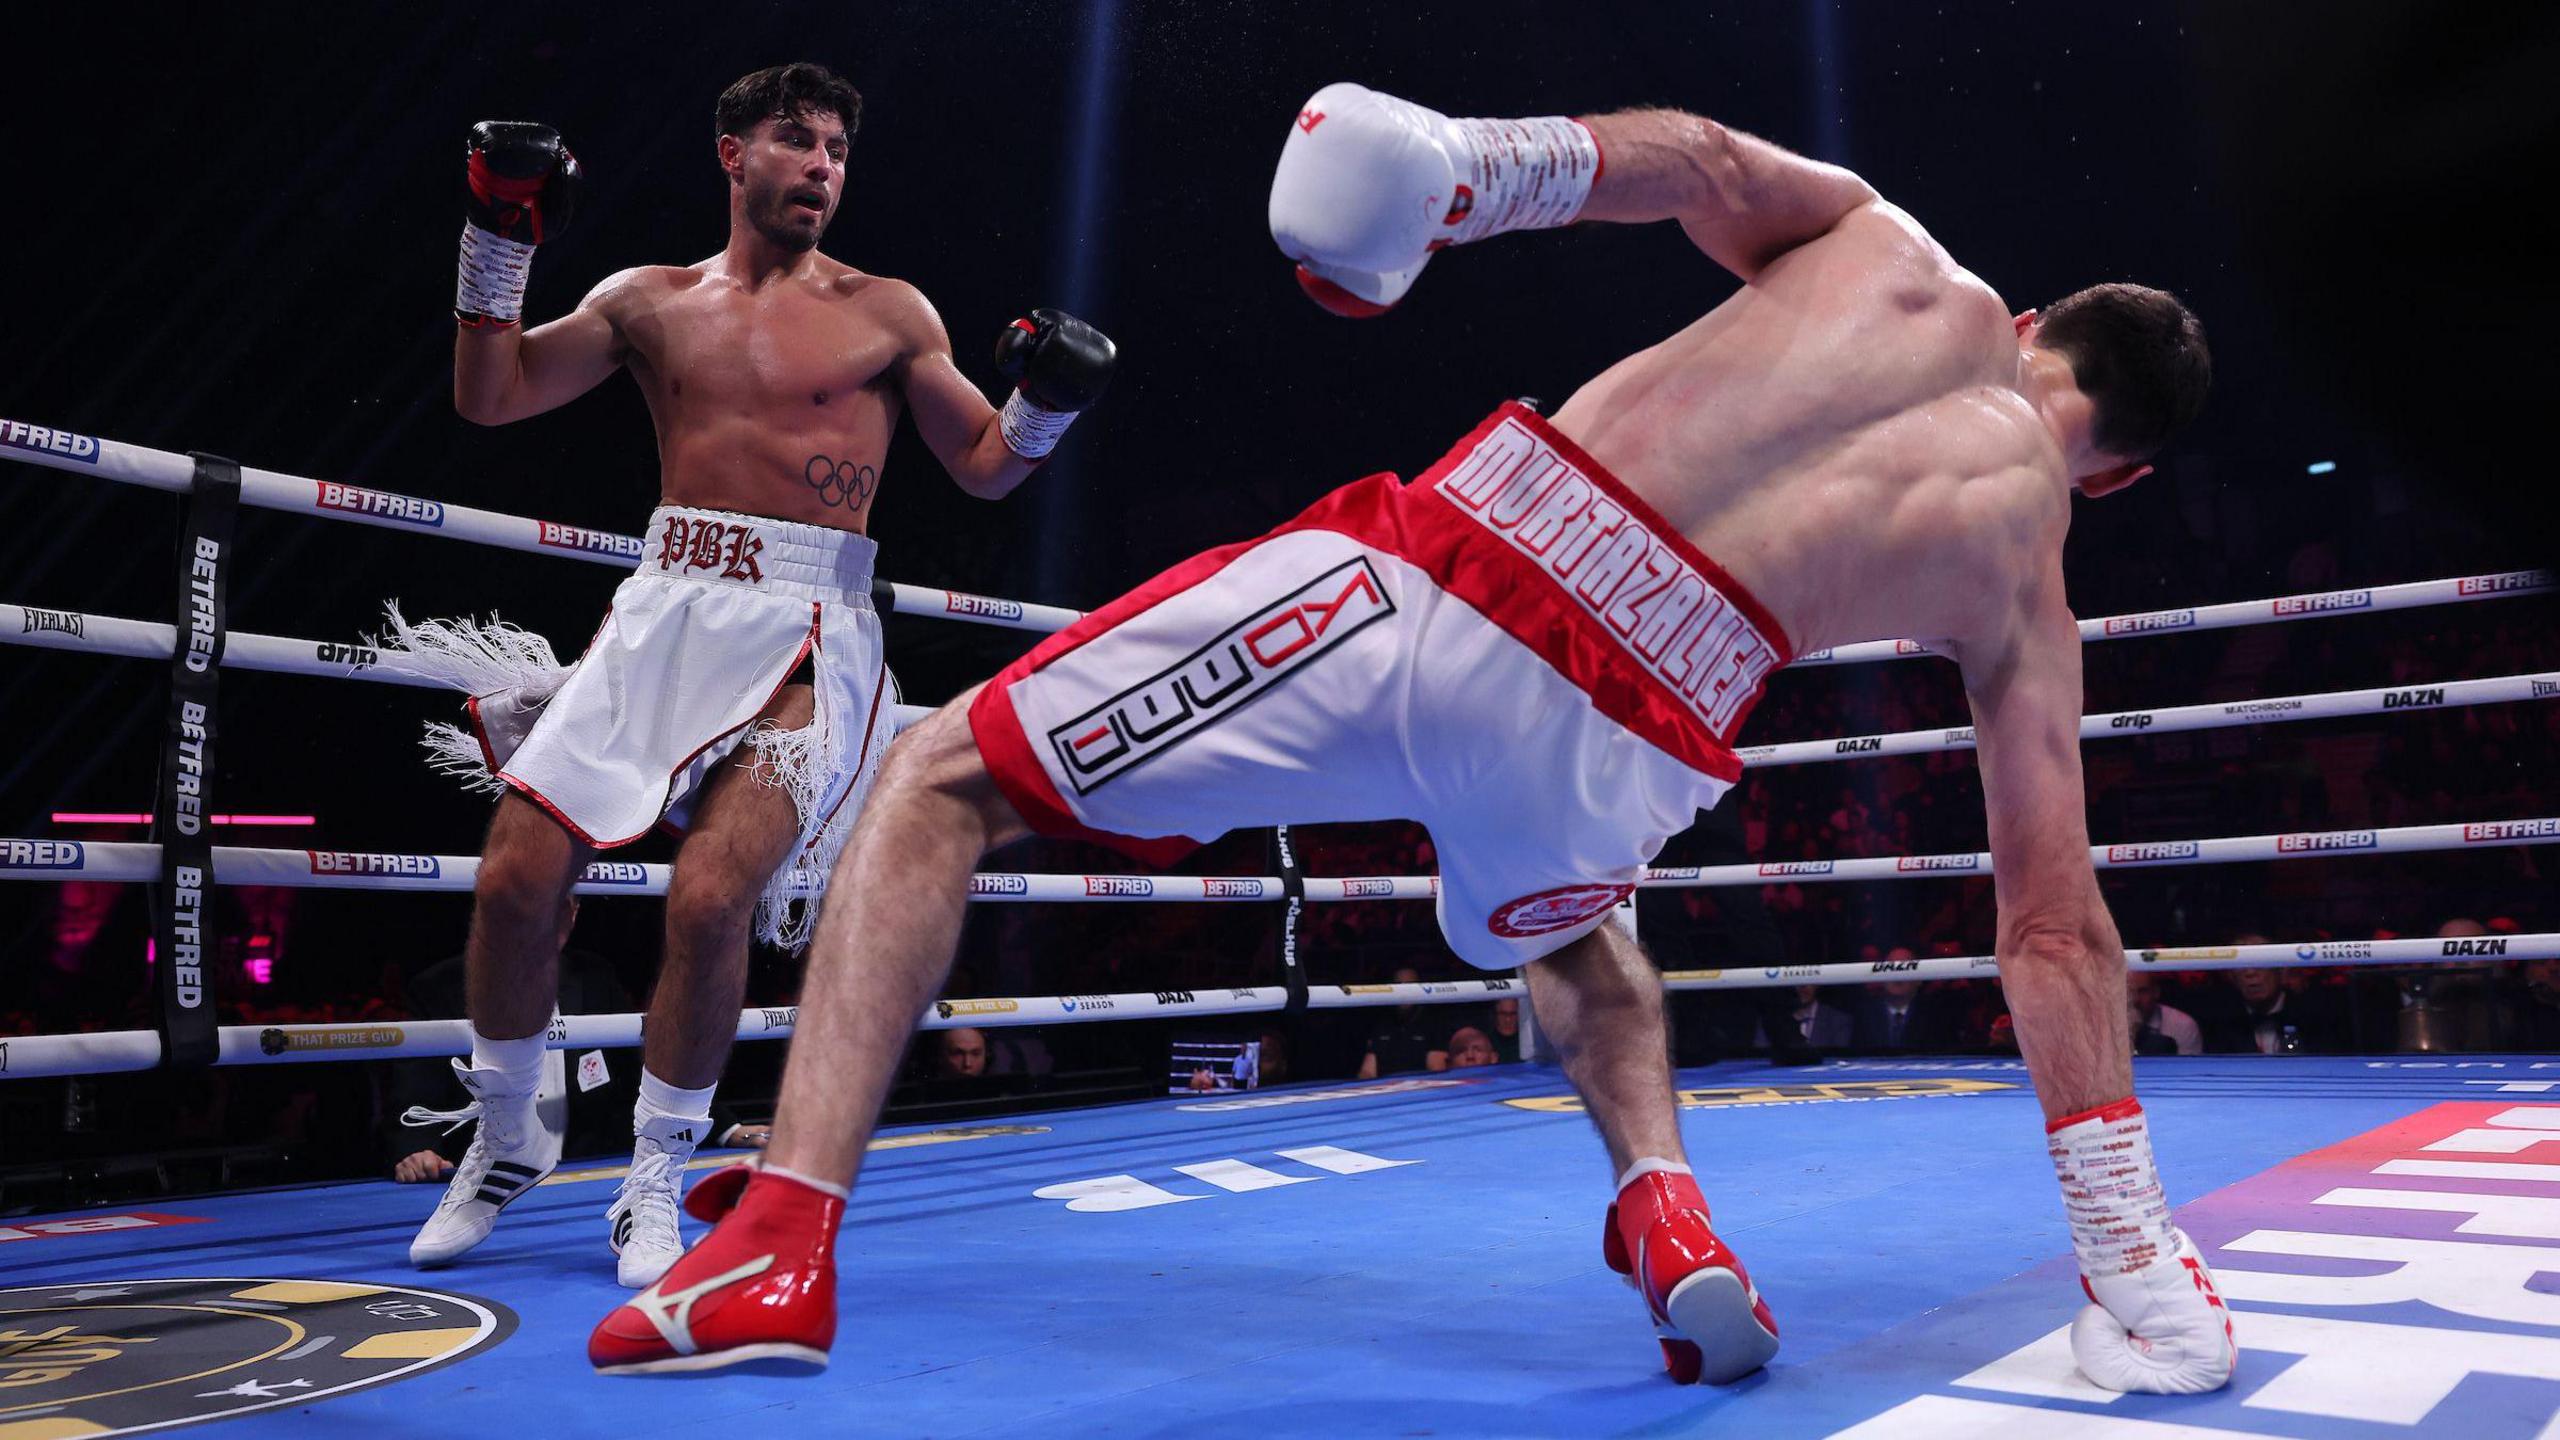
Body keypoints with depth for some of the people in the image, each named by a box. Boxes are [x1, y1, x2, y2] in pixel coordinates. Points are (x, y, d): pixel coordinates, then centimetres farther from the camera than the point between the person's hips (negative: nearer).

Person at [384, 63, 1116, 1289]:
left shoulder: (885, 314, 8)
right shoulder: (652, 301, 14)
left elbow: (986, 468, 8)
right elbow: (490, 397, 10)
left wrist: (1048, 402, -10)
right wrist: (498, 238, 2)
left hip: (804, 635, -3)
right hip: (662, 612, 3)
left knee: (711, 894, -19)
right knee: (515, 878, -3)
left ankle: (655, 1187, 3)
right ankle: (504, 1141, 23)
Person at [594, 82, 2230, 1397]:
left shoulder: (1895, 243, 24)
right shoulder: (2031, 607, 21)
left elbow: (1700, 162, 4)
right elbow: (2058, 925, 17)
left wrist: (1480, 161, -3)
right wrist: (2130, 1249, 22)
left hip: (1431, 588, -2)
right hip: (1621, 761, 3)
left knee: (937, 776, 14)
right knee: (1570, 932, 42)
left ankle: (785, 1236, 1)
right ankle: (1666, 1199, 18)